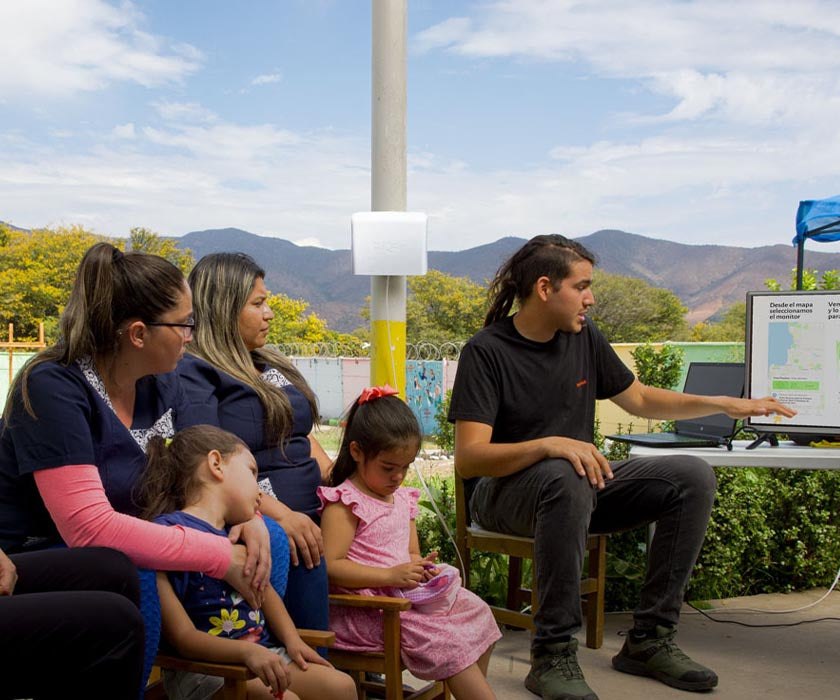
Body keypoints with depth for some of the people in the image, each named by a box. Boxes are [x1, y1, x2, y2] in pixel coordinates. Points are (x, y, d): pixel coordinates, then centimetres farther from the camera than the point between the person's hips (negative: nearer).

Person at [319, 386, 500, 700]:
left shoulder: (402, 498, 14)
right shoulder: (344, 503, -12)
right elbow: (331, 567, -20)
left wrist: (421, 567, -3)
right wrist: (391, 576, -25)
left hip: (405, 595, 8)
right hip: (365, 609, -8)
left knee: (475, 611, -1)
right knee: (443, 637, -23)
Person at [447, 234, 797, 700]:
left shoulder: (583, 337, 5)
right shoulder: (486, 351, -14)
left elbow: (639, 400, 19)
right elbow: (468, 459, -22)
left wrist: (723, 405, 10)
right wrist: (549, 445, -37)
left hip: (582, 482, 7)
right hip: (503, 490, -6)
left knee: (692, 477, -10)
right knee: (565, 478, -40)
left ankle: (650, 640, -6)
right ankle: (553, 655, -28)